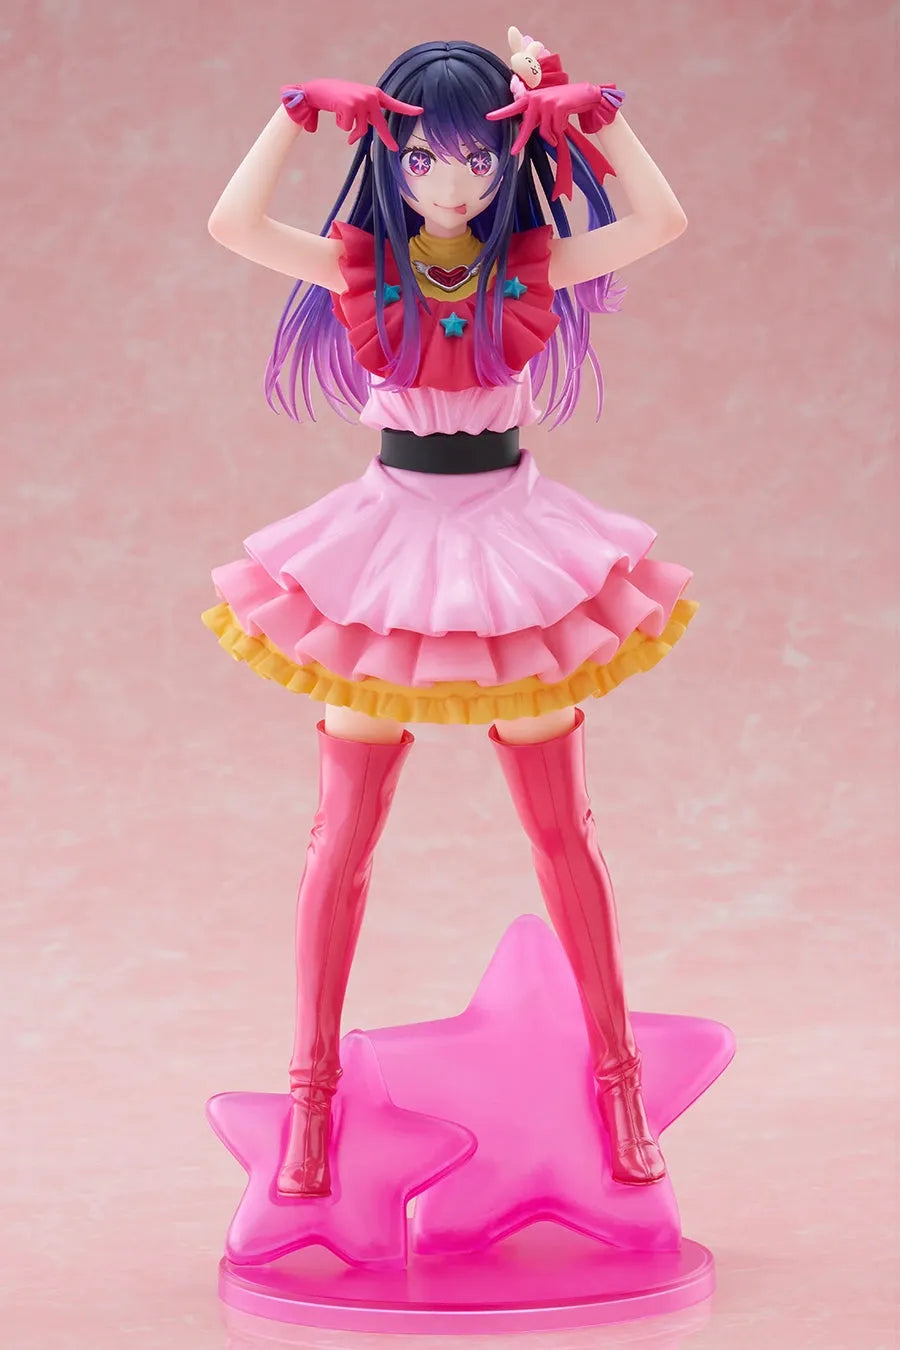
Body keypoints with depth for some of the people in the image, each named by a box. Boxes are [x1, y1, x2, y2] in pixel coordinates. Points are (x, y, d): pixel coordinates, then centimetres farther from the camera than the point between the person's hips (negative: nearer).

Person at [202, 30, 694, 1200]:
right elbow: (233, 225, -17)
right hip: (387, 549, 0)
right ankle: (314, 1082, 15)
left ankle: (614, 1070, 19)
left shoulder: (536, 265, -1)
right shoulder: (359, 267, -2)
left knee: (562, 832, 7)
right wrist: (302, 109, -16)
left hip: (515, 550, 0)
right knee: (343, 837, 4)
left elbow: (663, 223, -14)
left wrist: (592, 110, -12)